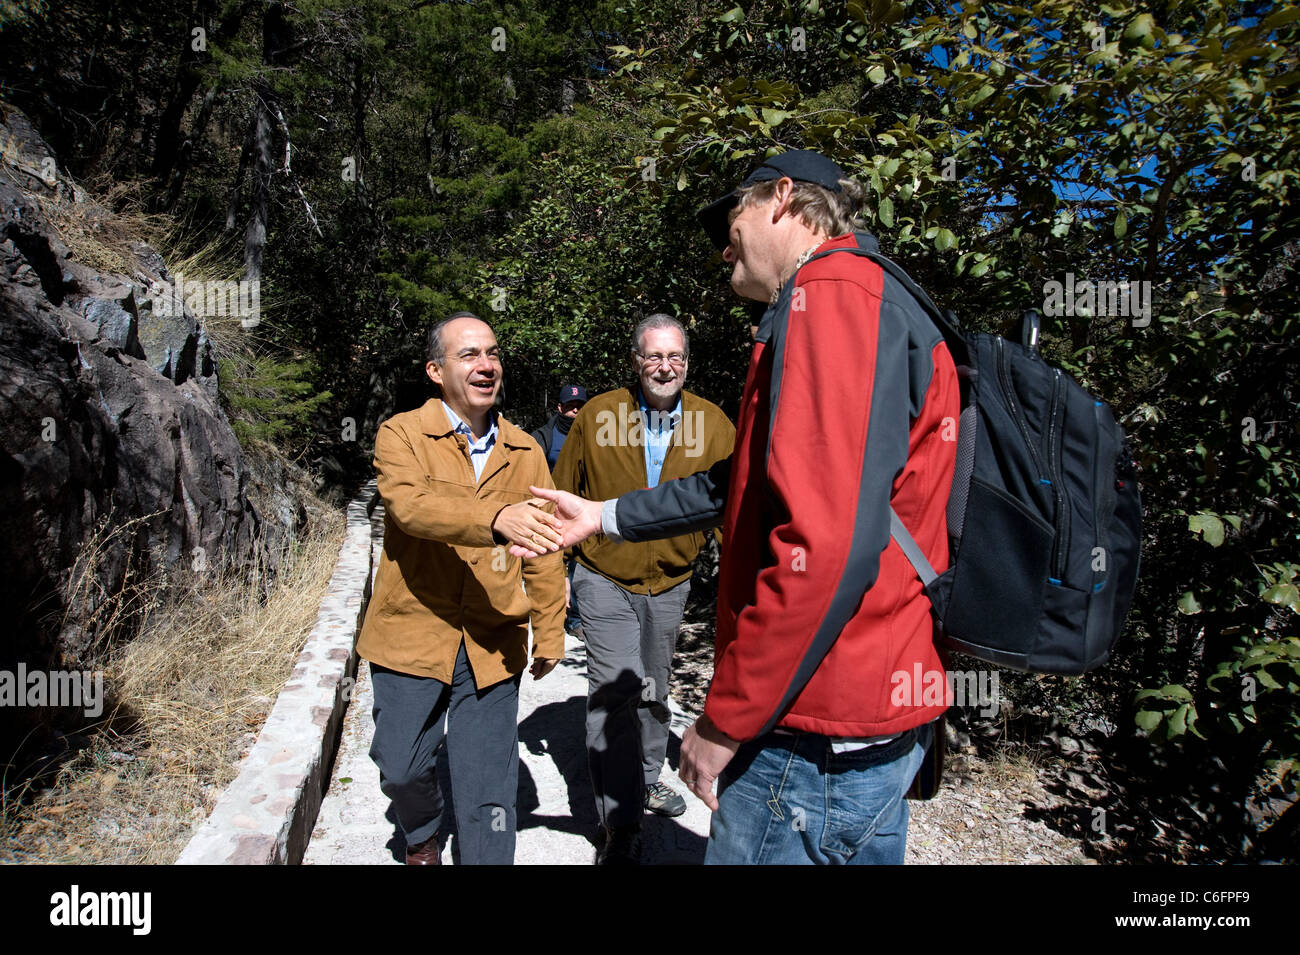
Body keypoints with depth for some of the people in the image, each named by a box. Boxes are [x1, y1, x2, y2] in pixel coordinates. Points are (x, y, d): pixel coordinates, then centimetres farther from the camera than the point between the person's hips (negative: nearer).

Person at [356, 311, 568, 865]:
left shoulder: (525, 452, 6)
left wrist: (549, 635, 9)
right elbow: (411, 504, -25)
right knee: (401, 767, 12)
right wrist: (496, 519, -42)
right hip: (412, 634, -1)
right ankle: (422, 833, 44)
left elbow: (544, 554, 9)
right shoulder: (401, 435, -4)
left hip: (493, 644, 2)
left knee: (489, 794, 6)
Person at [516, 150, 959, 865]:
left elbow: (827, 542, -27)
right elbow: (745, 484, 19)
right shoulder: (878, 304, 18)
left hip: (820, 740, -10)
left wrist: (727, 719, -18)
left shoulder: (830, 291, -16)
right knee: (863, 849, 23)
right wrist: (604, 516, 21)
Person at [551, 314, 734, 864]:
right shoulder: (596, 417, -10)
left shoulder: (713, 424, -5)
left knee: (654, 690, 19)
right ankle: (620, 826, 5)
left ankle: (647, 778, 44)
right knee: (615, 690, -10)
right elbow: (563, 499, 0)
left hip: (670, 583, 3)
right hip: (604, 579, -3)